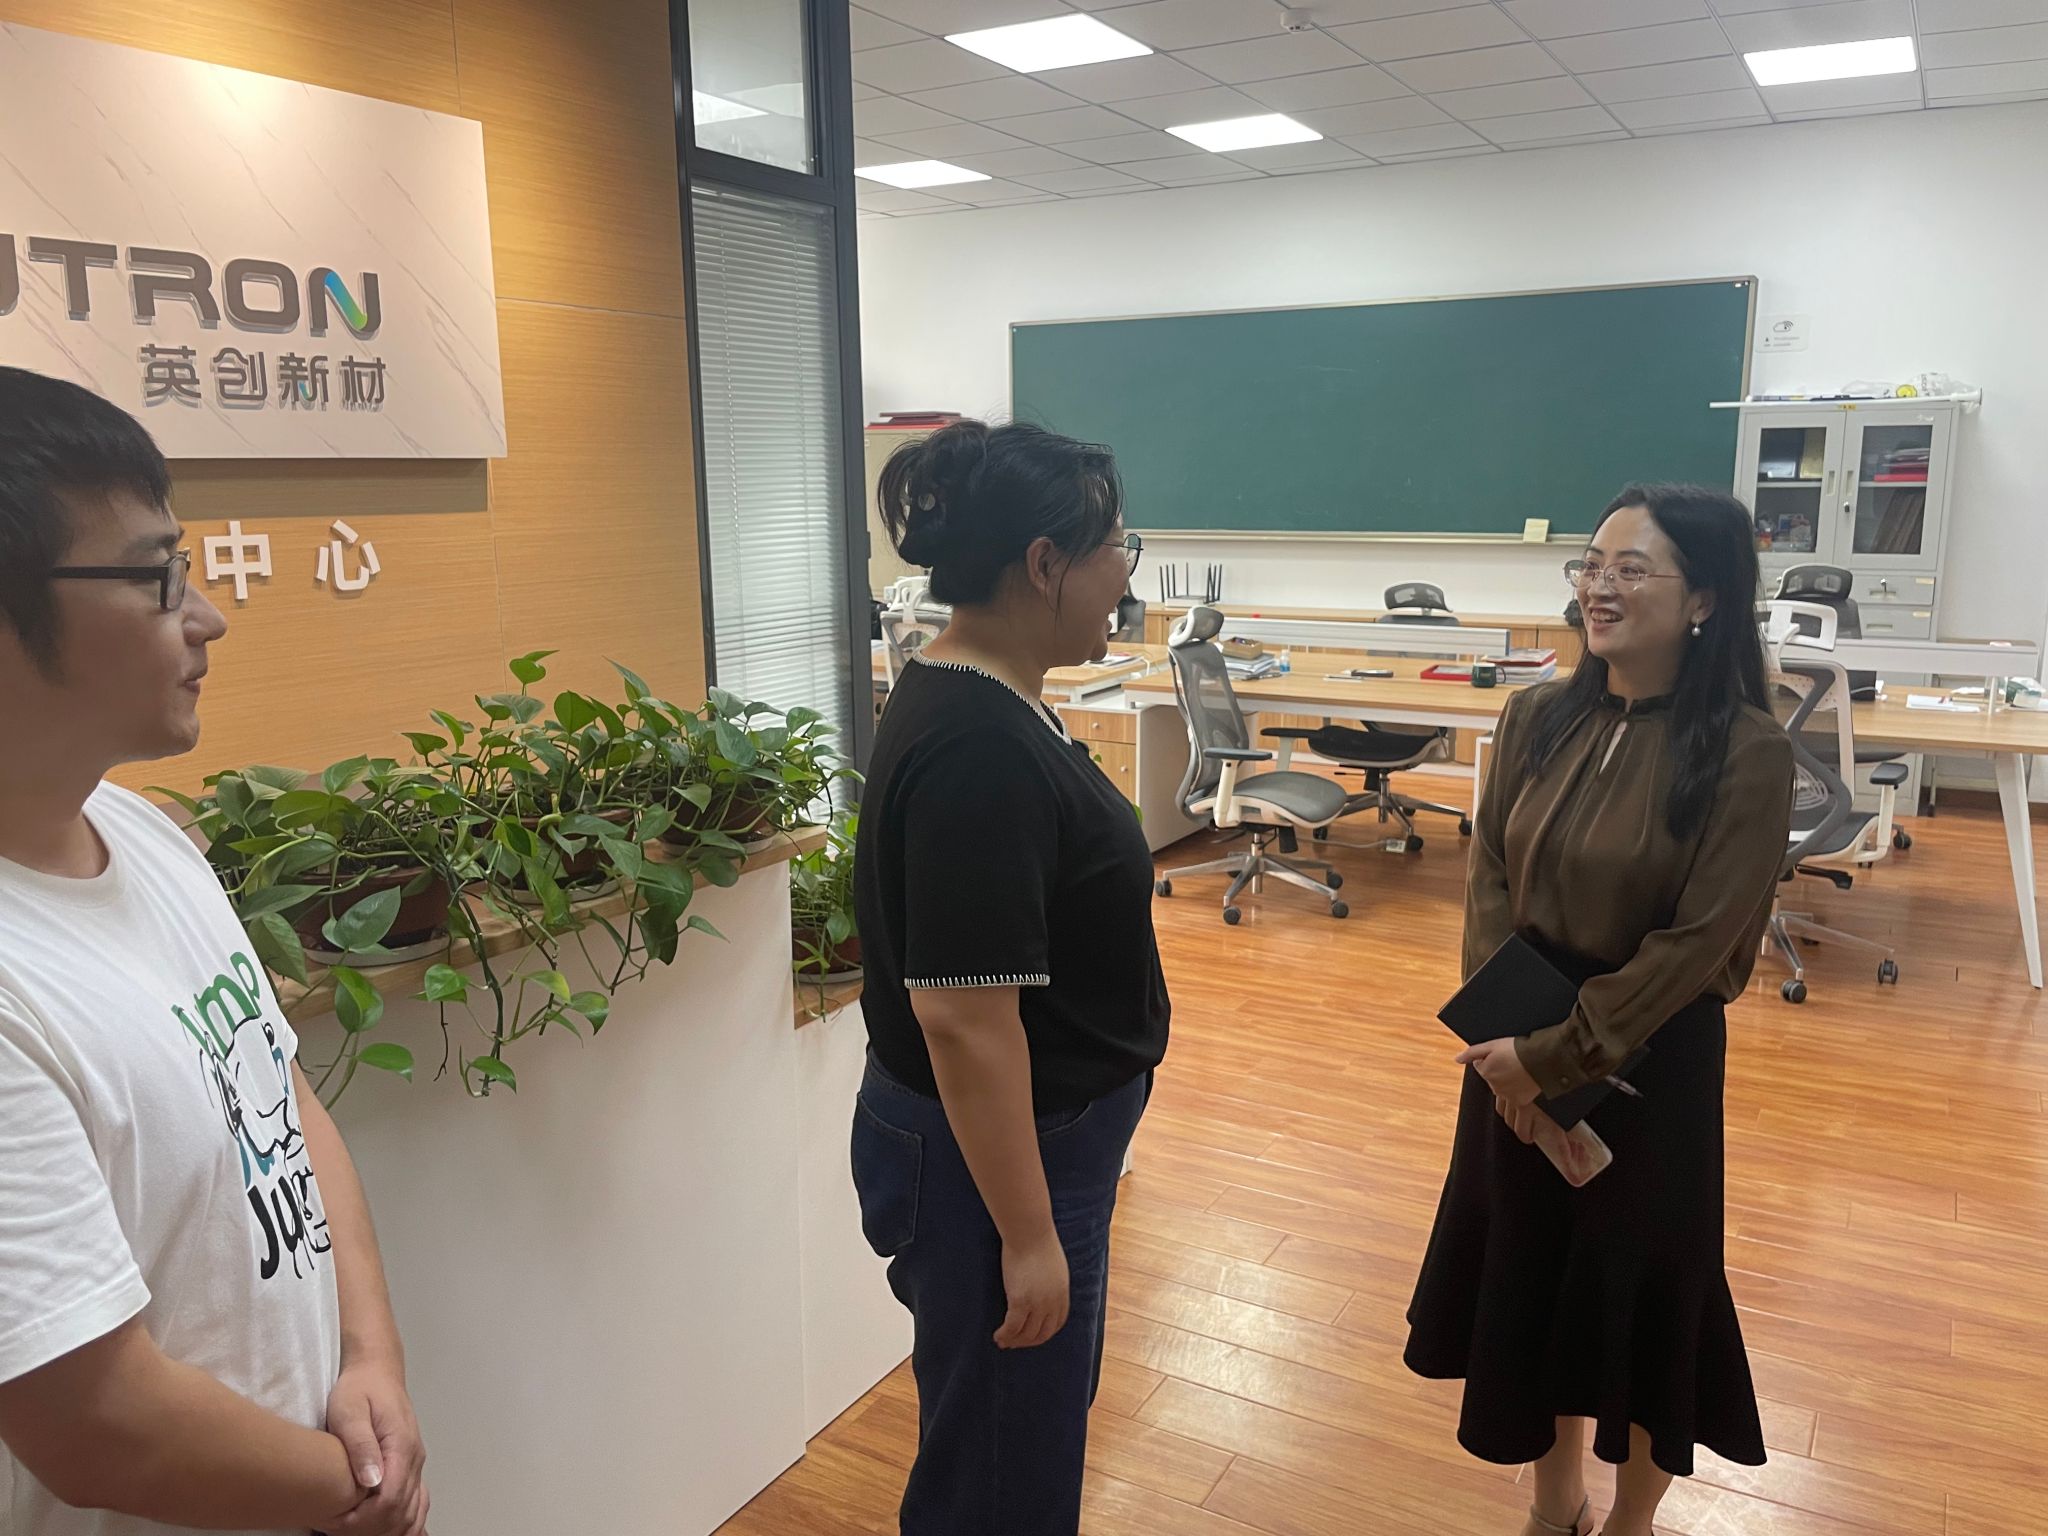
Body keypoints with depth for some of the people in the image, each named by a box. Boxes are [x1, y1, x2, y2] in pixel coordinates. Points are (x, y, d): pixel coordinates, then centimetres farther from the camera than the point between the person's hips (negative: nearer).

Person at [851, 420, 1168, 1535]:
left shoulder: (976, 699, 4)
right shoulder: (976, 752, -28)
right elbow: (964, 1018, -28)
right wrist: (1027, 1237, -21)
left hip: (1038, 1137, 9)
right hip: (994, 1160, -9)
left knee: (1038, 1434, 28)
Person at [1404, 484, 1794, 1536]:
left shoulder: (1747, 750, -16)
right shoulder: (1539, 717, -2)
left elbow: (1698, 939, -18)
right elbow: (1489, 879, -1)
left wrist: (1556, 1055, -17)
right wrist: (1502, 1032, -13)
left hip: (1652, 1057, -4)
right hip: (1519, 1046, 5)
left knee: (1641, 1281, 12)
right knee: (1529, 1268, 17)